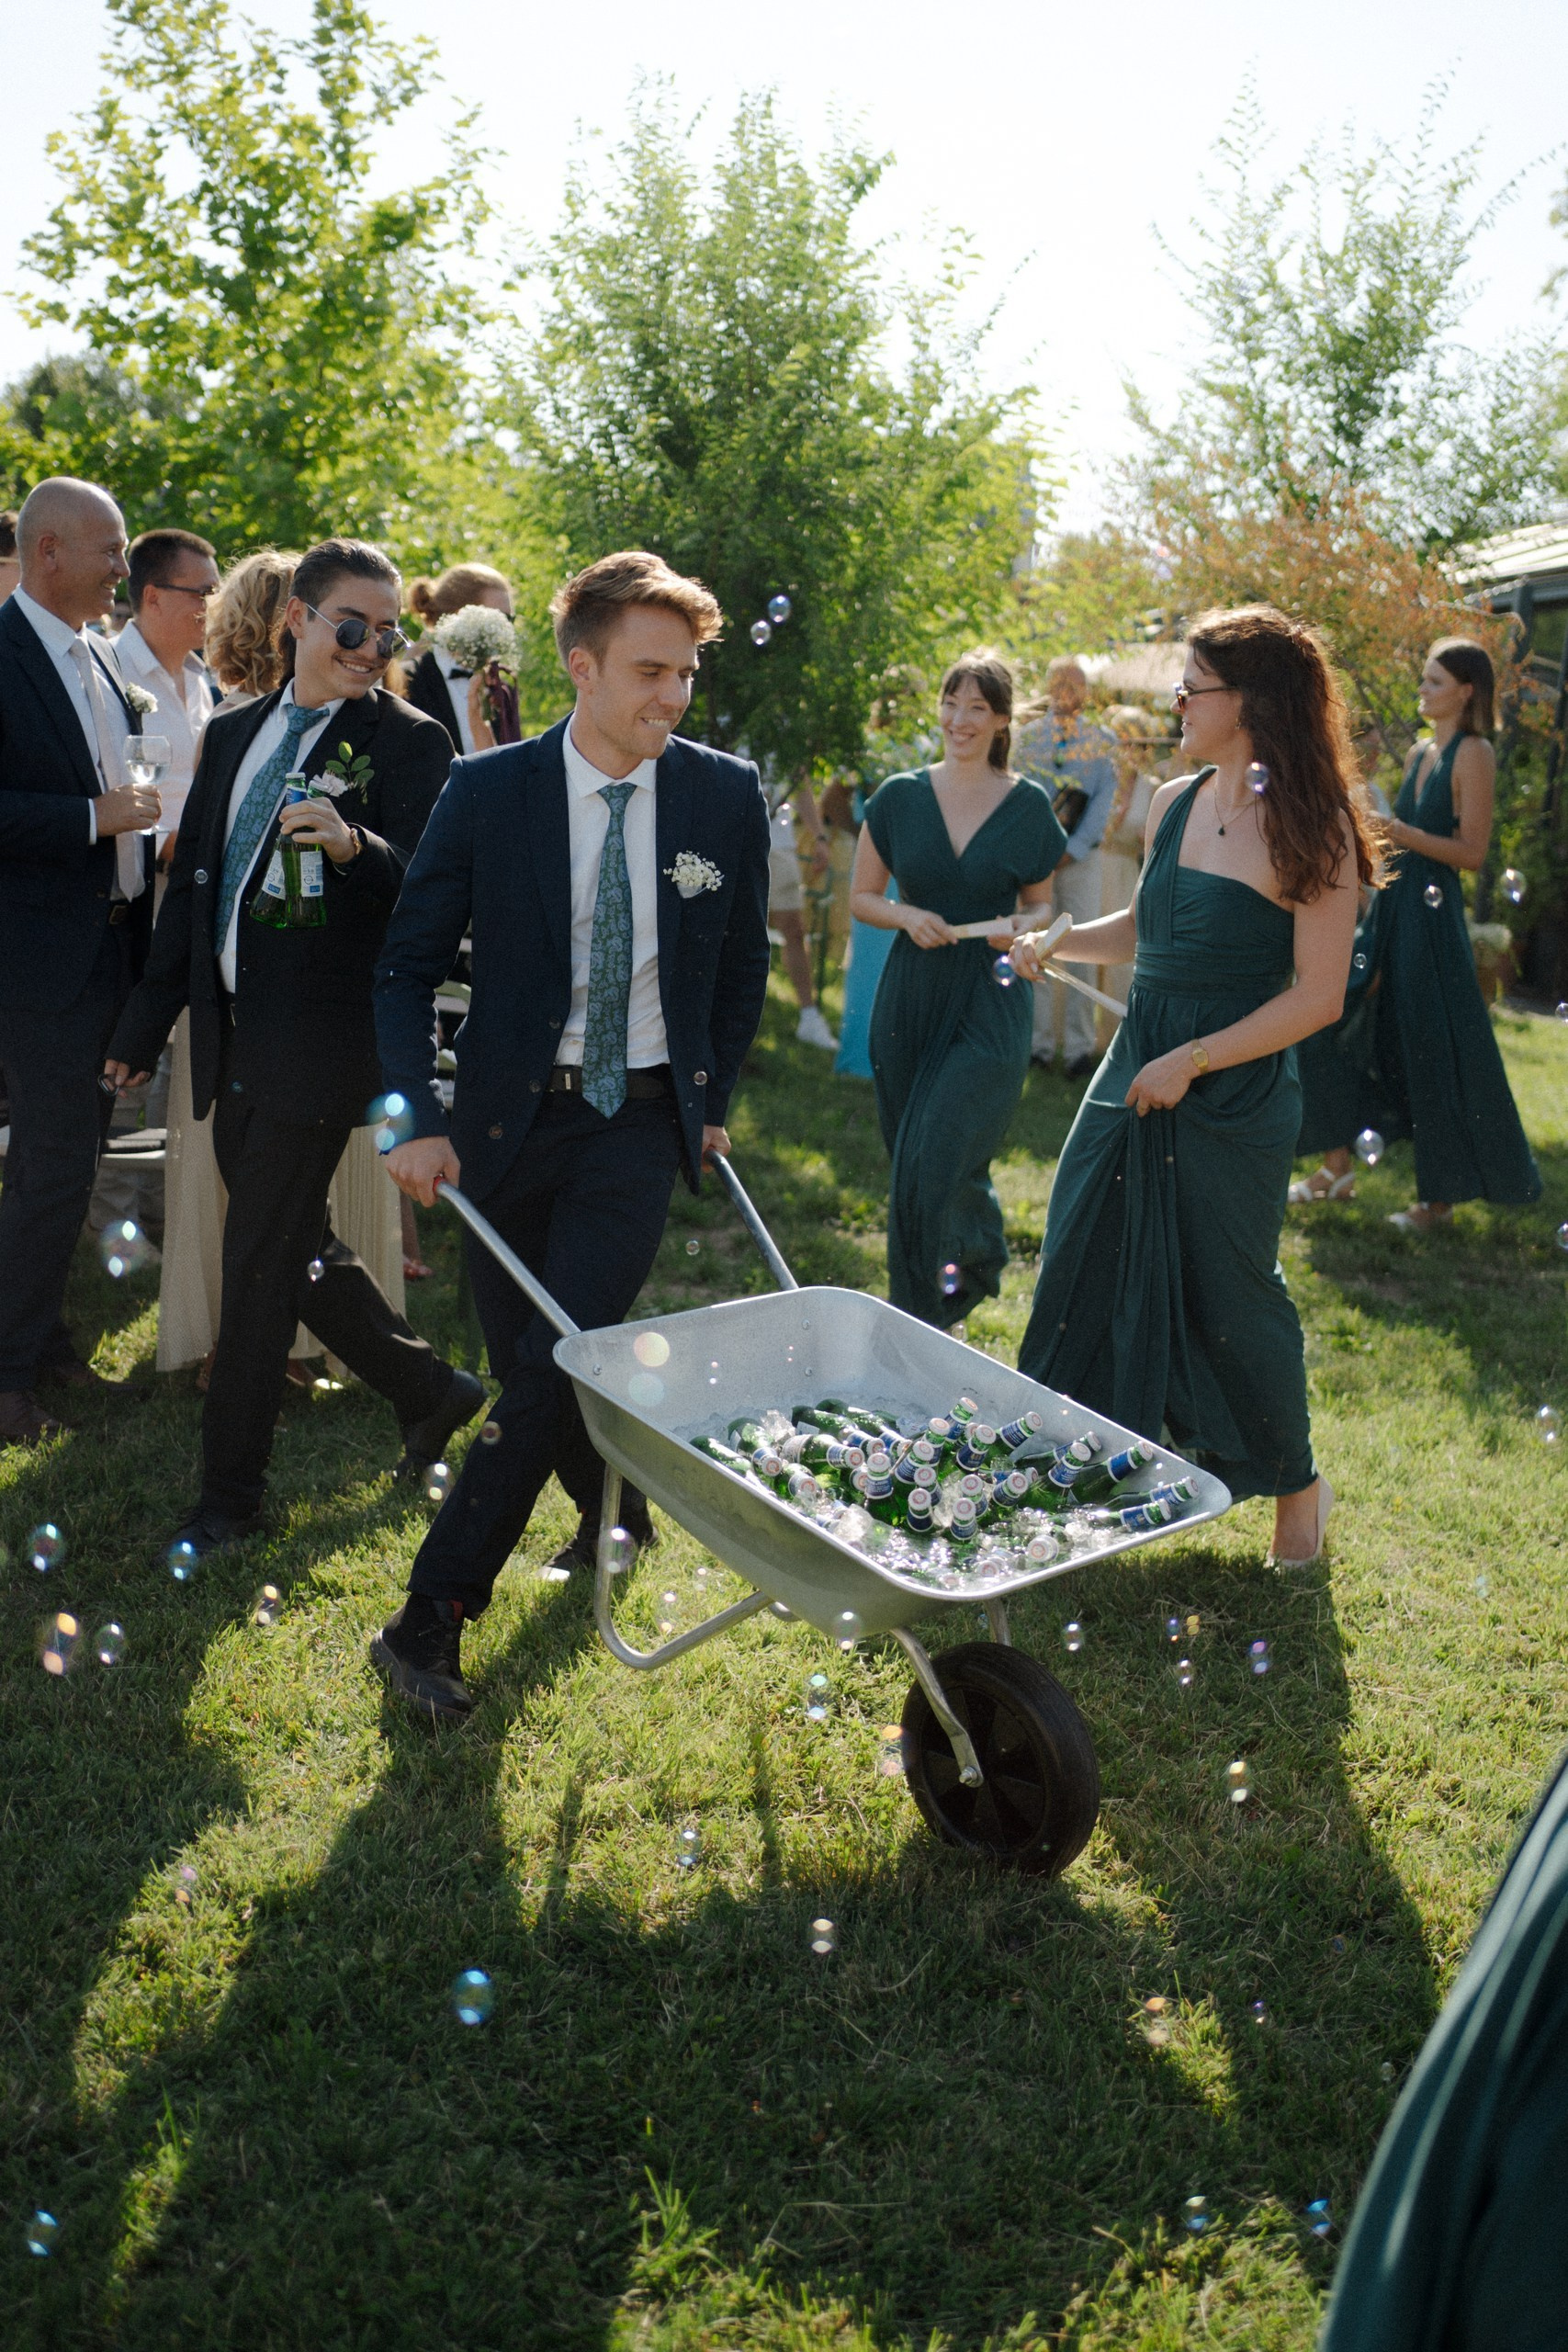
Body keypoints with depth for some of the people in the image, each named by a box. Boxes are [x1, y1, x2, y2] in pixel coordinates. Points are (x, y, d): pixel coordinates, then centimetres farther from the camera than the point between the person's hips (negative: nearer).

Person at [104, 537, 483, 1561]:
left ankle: (231, 1494, 14)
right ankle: (431, 1390, 35)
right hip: (233, 1037, 7)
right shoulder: (234, 733, 14)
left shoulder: (410, 743, -5)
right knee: (295, 1246, 15)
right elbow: (192, 881, 17)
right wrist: (147, 1022, 17)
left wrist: (354, 845, -36)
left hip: (320, 1042, -7)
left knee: (261, 1262, -1)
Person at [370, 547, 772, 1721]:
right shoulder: (489, 790, -6)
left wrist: (714, 1098, 13)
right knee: (524, 1357, 9)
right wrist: (419, 1117, -10)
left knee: (562, 1361, -11)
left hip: (644, 1115, -1)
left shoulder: (726, 795, -3)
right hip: (512, 1116, 1)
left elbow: (742, 963, 11)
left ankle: (431, 1617, 0)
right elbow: (411, 962, -1)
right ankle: (616, 1507, 38)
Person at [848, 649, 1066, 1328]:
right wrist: (907, 916, -10)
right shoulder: (900, 797, 4)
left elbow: (1040, 907, 12)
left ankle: (923, 1321, 3)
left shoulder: (1029, 806, 2)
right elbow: (861, 898, 10)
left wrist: (1018, 929, -11)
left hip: (991, 1004, -2)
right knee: (913, 1168, 9)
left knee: (938, 1164, -14)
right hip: (910, 999, 2)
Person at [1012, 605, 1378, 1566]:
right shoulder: (1173, 803, 6)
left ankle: (1296, 1483, 29)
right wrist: (1057, 941, 3)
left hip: (1236, 1098, -6)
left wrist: (1192, 1060, -18)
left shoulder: (1310, 828, -14)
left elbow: (1317, 995, -15)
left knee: (1229, 1289, 5)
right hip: (1137, 1073, 6)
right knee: (1085, 1262, 9)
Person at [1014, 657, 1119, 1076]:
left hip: (1081, 857, -1)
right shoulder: (1026, 736, 9)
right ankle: (1037, 1042, 7)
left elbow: (1102, 804, 1)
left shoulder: (1103, 742, 7)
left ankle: (1079, 1046, 2)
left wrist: (1071, 850, -8)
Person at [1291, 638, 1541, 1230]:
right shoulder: (1421, 752, 14)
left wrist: (1401, 832, -24)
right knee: (1332, 1024, 6)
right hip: (1391, 908, 8)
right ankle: (1337, 1169, 17)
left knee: (1434, 1052, -2)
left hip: (1432, 916, -8)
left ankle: (1441, 1197, 10)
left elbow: (1472, 852, -16)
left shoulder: (1473, 753, -9)